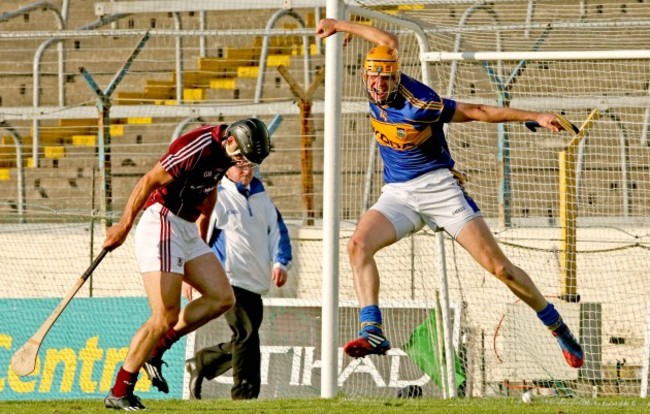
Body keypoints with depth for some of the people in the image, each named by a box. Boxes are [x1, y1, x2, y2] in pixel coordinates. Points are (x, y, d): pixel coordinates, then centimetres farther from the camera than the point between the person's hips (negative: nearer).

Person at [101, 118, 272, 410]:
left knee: (222, 299, 4)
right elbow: (150, 180, -21)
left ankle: (154, 350, 9)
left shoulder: (226, 151, 6)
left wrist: (203, 232, 28)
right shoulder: (198, 147, -22)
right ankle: (119, 393, -9)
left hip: (187, 230, 9)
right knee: (166, 316, -15)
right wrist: (124, 225, -23)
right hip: (162, 222, -9)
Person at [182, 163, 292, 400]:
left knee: (245, 338, 9)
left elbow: (277, 230, 16)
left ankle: (200, 364, 28)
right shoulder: (216, 197, -4)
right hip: (229, 280, -7)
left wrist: (280, 263, 1)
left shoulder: (260, 196, 16)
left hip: (256, 282, 7)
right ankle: (245, 394, -10)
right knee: (247, 334, -15)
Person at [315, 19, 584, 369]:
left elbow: (478, 112, -13)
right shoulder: (376, 90, -3)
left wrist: (536, 117, -12)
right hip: (397, 195, 6)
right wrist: (340, 25, 24)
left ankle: (561, 332, 6)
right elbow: (390, 42, 13)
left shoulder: (418, 104, -20)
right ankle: (372, 333, -30)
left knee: (499, 267, -8)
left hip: (438, 188, -6)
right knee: (358, 245, -23)